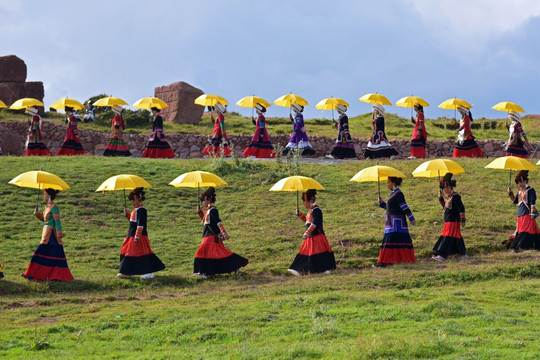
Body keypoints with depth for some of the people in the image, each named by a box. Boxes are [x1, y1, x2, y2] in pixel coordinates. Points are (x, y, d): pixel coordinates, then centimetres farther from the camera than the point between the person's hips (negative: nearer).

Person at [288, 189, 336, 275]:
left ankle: (326, 268, 0)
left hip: (317, 235, -10)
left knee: (320, 252, -7)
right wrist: (300, 215, 20)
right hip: (310, 236, 10)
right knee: (305, 253, 6)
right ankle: (298, 270, 5)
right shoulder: (310, 210, 17)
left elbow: (314, 223, -22)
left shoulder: (316, 210, -14)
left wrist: (307, 232, -26)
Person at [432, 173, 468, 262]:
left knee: (448, 237, -13)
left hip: (453, 221, -10)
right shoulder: (448, 196, 14)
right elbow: (445, 207, 26)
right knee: (456, 238, 14)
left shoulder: (455, 196, -15)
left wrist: (462, 220, -20)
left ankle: (442, 255, -18)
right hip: (448, 221, 10)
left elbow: (461, 208, -18)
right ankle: (463, 254, 21)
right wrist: (441, 198, 12)